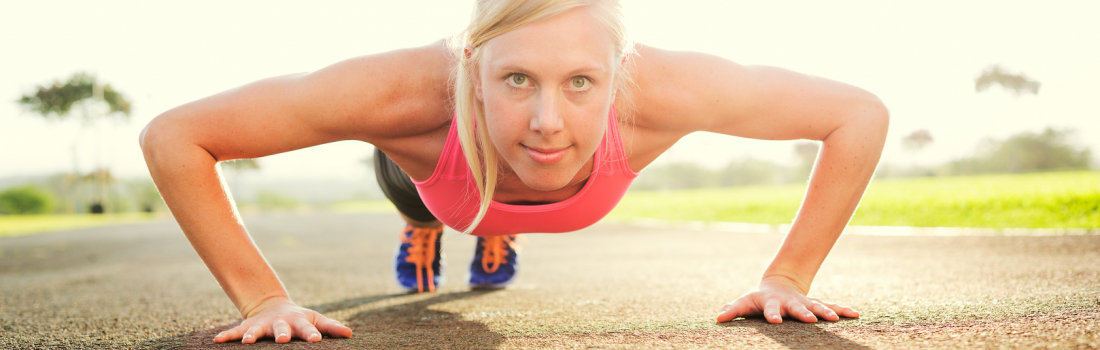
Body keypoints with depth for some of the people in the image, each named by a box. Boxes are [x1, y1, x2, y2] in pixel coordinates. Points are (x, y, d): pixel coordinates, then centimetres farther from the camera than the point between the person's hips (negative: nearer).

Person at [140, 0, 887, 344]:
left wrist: (788, 279, -32)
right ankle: (427, 229, 72)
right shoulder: (412, 94, -51)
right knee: (410, 194, 37)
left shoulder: (656, 91, -49)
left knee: (500, 230, 38)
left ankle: (498, 233, 74)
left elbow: (861, 115, -34)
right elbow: (172, 136, -40)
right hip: (445, 170, -1)